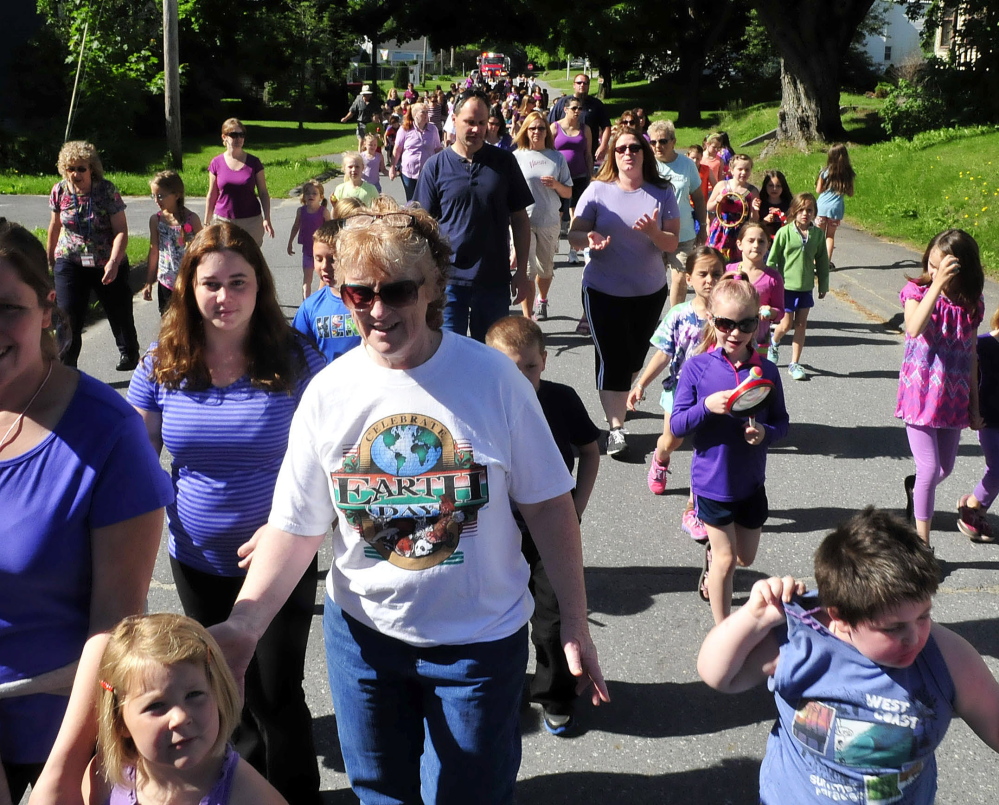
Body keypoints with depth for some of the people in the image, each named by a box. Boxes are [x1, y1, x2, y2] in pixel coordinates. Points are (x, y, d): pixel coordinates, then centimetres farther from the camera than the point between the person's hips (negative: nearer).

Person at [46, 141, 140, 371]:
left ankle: (129, 352, 40)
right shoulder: (60, 191, -5)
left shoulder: (107, 190, -15)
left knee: (119, 311, 14)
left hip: (107, 264, -1)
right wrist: (50, 258, 20)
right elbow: (55, 226, 11)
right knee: (69, 316, -8)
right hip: (70, 263, 2)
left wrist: (114, 262, -30)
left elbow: (121, 230, -17)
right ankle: (65, 366, 1)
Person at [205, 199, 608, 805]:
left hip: (481, 638, -2)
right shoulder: (329, 392, -8)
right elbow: (296, 527, -6)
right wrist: (242, 626, -19)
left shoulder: (492, 376, -13)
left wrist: (575, 624, -6)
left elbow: (548, 504, -8)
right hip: (363, 633, 2)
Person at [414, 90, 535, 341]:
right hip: (449, 279, -1)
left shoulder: (504, 162, 1)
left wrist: (522, 271, 2)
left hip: (495, 280, 1)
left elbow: (520, 219, 6)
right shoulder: (436, 166, -1)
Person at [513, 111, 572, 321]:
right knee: (527, 271, -10)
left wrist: (556, 185, -12)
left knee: (546, 269, 18)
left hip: (549, 221, 3)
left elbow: (568, 193, 8)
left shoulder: (557, 157, 5)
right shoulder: (517, 156, 0)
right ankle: (527, 319, -6)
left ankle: (542, 301, 46)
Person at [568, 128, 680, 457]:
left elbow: (672, 243, -3)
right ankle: (615, 427, -3)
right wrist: (589, 239, -28)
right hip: (603, 290, -2)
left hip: (649, 291, 3)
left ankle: (621, 399, 42)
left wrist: (653, 232, -24)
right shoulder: (598, 190, -4)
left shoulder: (662, 193, 0)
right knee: (612, 356, -7)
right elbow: (574, 235, -5)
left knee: (635, 356, 16)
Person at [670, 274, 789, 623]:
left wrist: (765, 433, -21)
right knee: (727, 560, 6)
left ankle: (713, 554, 53)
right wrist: (707, 406, -29)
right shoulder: (697, 367, -12)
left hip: (751, 482, 3)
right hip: (712, 481, -3)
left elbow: (782, 422, 1)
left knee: (746, 556, 19)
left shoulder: (766, 370, -7)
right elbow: (677, 425, -12)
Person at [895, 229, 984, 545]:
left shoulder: (971, 303, 0)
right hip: (920, 394, -4)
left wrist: (974, 405, 11)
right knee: (930, 468, -7)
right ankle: (921, 541, 5)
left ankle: (914, 488, 49)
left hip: (953, 397, 4)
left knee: (945, 468, 16)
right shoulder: (918, 290, -10)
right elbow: (914, 328, -31)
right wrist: (937, 285, -35)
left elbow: (971, 355, 8)